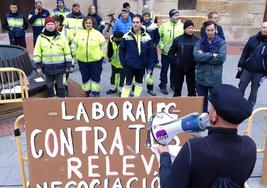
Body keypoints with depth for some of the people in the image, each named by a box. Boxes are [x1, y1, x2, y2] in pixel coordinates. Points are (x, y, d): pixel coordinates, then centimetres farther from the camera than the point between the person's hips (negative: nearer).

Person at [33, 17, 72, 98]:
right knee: (49, 85, 14)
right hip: (47, 67, 1)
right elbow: (37, 53, 3)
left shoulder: (61, 37, 0)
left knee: (60, 85, 7)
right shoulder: (41, 37, 1)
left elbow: (67, 52, 2)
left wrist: (68, 65, 0)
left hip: (59, 67, -1)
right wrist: (38, 66, -1)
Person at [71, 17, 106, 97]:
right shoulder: (79, 33, 3)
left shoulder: (97, 33, -2)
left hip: (96, 60, -2)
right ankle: (87, 92, 30)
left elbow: (103, 45, 2)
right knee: (85, 77, 13)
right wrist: (75, 54, 3)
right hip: (82, 60, 2)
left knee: (96, 77, 4)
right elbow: (74, 45, 8)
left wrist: (102, 55, 0)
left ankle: (95, 93, 15)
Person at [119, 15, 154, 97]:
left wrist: (150, 66, -3)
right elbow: (121, 50, -2)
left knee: (139, 83, 16)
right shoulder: (127, 36, -8)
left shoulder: (147, 37, -5)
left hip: (141, 66, 3)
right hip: (129, 65, -2)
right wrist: (123, 63, -5)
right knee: (127, 84, 2)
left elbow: (151, 52, -1)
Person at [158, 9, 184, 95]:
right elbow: (158, 36, -1)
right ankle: (163, 86, 18)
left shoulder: (182, 26, -2)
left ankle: (173, 84, 31)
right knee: (164, 70, 7)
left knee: (174, 70, 14)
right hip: (166, 52, -2)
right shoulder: (164, 25, -6)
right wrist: (161, 46, -7)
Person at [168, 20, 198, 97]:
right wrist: (175, 61, -6)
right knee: (177, 88, 10)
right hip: (179, 68, -1)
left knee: (192, 88, 10)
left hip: (192, 68, 1)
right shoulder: (178, 39, -3)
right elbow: (171, 53, 3)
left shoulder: (197, 40, -1)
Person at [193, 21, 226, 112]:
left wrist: (203, 56, -13)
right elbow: (196, 55, -15)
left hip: (215, 78, -2)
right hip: (201, 77, 2)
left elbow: (221, 58, -17)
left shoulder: (221, 42, -2)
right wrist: (212, 55, -16)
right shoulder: (200, 42, 2)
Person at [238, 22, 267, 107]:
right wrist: (240, 64, -2)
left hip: (259, 72, -1)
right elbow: (245, 52, 3)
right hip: (247, 69, 1)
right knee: (241, 88, 8)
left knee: (254, 91, 10)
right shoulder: (253, 39, 1)